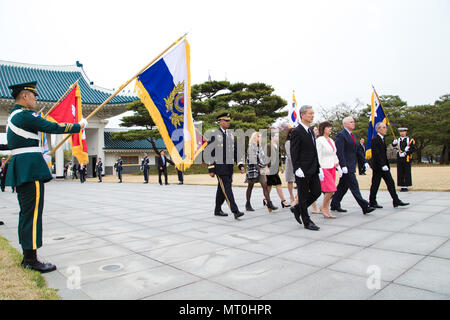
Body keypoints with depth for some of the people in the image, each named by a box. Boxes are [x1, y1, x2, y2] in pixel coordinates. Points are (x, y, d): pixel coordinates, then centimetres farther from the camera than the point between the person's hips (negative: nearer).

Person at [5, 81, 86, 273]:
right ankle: (32, 259, -3)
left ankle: (27, 257, 20)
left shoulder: (14, 115, 20)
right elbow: (53, 127, -14)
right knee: (33, 212, -8)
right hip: (30, 168, -11)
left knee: (27, 212, 13)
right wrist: (79, 126, -3)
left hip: (21, 169, 11)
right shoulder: (25, 115, -12)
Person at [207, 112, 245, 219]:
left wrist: (241, 165, 2)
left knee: (221, 190, 13)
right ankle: (235, 211, -13)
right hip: (219, 167, -6)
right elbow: (210, 153, -7)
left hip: (229, 167, 6)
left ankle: (217, 210, 24)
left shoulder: (231, 135, 14)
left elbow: (236, 151, 12)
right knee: (227, 189, -11)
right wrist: (211, 170, -11)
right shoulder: (214, 135, -5)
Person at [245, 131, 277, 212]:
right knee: (250, 187, 5)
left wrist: (265, 166, 7)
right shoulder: (251, 147, -10)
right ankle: (248, 205, 16)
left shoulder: (259, 147, 14)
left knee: (265, 186, -2)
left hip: (260, 169, 7)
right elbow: (253, 160, -17)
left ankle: (269, 204, -4)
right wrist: (259, 168, -18)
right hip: (253, 169, -7)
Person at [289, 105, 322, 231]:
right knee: (303, 196, 2)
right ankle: (307, 222, 14)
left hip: (313, 170, 8)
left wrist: (318, 167, 16)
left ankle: (297, 209, 27)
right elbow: (294, 152, -15)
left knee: (317, 192, 10)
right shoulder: (297, 131, -11)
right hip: (303, 170, -8)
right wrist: (297, 168, -21)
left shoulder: (311, 131, 15)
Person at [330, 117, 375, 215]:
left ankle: (335, 205, 21)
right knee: (354, 186, -6)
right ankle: (365, 207, -4)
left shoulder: (352, 135, 18)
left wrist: (365, 161, 11)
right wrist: (343, 166, -25)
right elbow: (339, 152, -19)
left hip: (351, 166, 9)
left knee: (343, 186, 13)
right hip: (346, 166, -9)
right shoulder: (341, 135, -11)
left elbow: (357, 150, 20)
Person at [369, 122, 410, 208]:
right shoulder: (375, 140, -14)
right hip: (377, 167, -9)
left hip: (384, 166, 9)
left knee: (391, 183, 6)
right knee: (375, 185, 0)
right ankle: (372, 202, 11)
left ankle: (396, 201, 10)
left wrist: (386, 165, 15)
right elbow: (376, 154, -21)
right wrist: (382, 165, -24)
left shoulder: (382, 139, 15)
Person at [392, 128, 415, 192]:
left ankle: (406, 186, 6)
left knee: (407, 173, 0)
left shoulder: (410, 140, 3)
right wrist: (394, 143, -27)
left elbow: (413, 149, -5)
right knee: (400, 173, 3)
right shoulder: (398, 140, 12)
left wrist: (405, 153, -16)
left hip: (407, 158, -3)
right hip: (399, 158, 3)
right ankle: (402, 186, 10)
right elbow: (393, 145, -4)